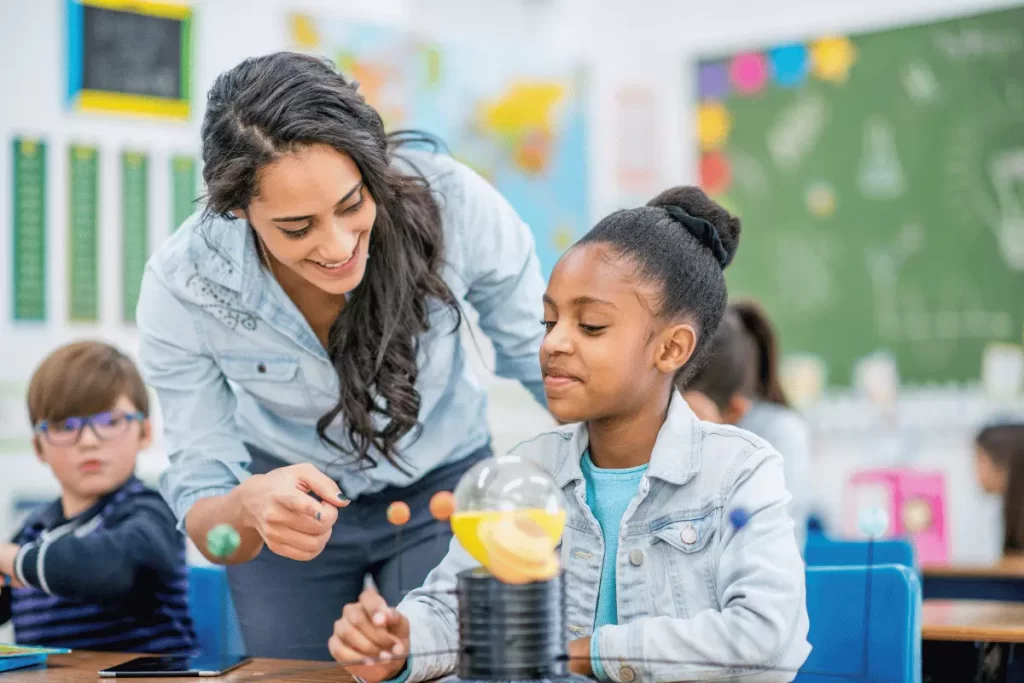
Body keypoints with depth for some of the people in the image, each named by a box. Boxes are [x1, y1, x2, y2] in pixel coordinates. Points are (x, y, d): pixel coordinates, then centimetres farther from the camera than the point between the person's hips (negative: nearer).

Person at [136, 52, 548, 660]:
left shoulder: (451, 202, -31)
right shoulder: (180, 287, -29)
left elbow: (549, 363, -14)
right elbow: (199, 509, -22)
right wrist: (250, 508, -45)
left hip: (443, 486, 0)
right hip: (290, 491, 0)